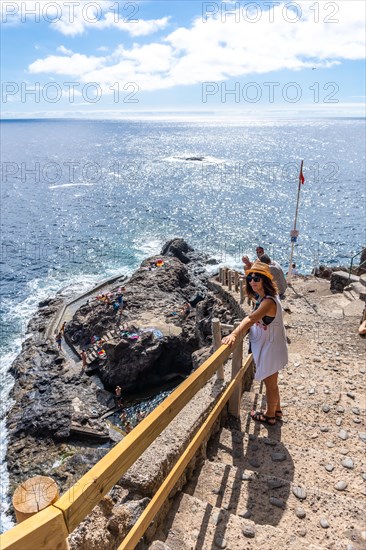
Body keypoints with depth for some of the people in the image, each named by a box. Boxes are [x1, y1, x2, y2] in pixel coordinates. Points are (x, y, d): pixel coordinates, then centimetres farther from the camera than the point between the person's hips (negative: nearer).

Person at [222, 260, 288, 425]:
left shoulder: (268, 301, -31)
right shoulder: (262, 297, -2)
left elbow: (251, 319, -45)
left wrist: (234, 334, -56)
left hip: (270, 349, -9)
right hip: (268, 347, 9)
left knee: (270, 384, 13)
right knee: (272, 383, 26)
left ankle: (270, 416, 34)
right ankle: (276, 410, 45)